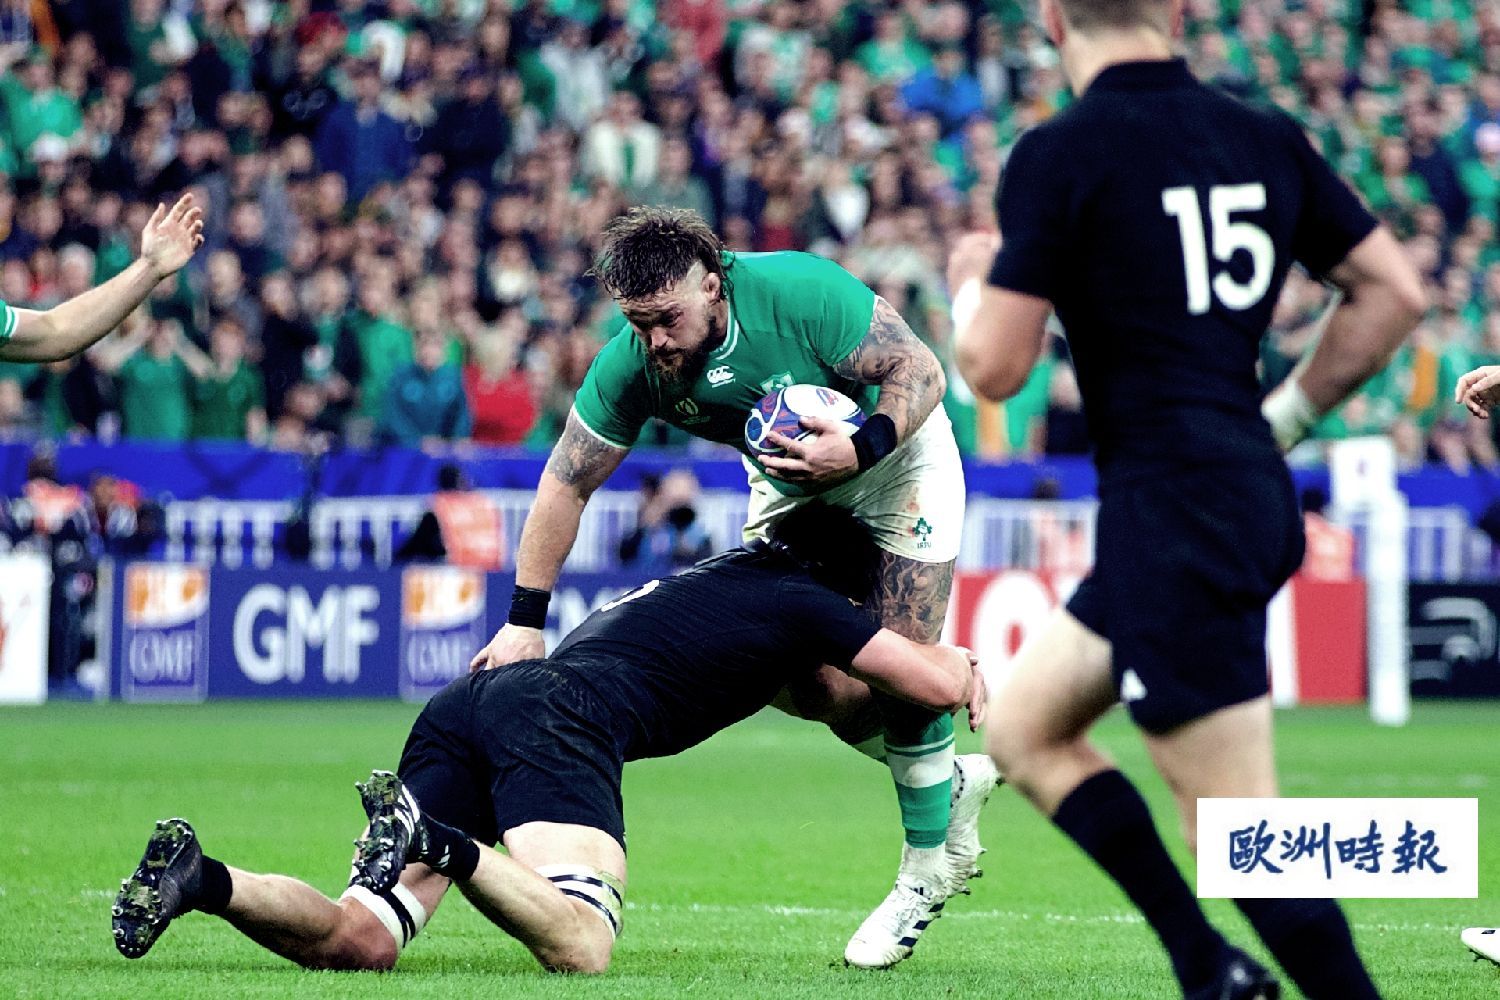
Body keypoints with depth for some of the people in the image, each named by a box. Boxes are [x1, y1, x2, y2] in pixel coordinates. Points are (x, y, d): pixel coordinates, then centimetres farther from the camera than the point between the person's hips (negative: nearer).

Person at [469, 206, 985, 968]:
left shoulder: (800, 292, -36)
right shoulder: (631, 364, -23)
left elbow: (920, 372, -27)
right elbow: (566, 484, -14)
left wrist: (858, 449, -43)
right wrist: (525, 619, -16)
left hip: (896, 450, -5)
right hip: (790, 482, 5)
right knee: (804, 683, -5)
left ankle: (930, 861, 5)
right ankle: (946, 783, 21)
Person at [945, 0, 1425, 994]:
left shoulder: (1059, 156, -11)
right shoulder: (1265, 139, 8)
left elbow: (994, 367, -12)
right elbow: (1394, 291, 10)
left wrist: (972, 285, 10)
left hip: (1173, 513, -8)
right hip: (1254, 493, 8)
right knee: (1024, 726, 19)